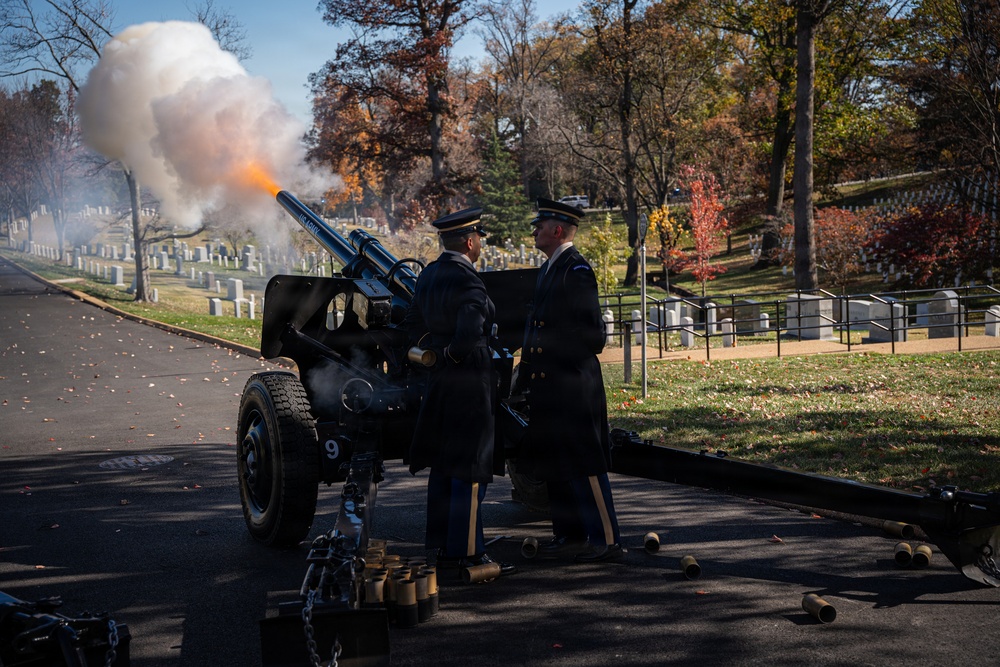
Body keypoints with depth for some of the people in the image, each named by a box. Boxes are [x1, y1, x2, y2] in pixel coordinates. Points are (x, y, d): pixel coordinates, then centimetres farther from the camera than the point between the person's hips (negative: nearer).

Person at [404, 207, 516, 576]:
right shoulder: (468, 282, -19)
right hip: (469, 383, -9)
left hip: (439, 381, 9)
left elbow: (413, 324, 15)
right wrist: (451, 354, -10)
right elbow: (470, 336, -29)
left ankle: (443, 546, 24)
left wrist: (436, 350, 7)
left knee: (442, 466, 15)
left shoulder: (428, 274, 9)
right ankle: (466, 553, -1)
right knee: (470, 469, -4)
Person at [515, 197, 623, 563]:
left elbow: (592, 333, -17)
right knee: (553, 464, 14)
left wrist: (559, 357, -13)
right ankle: (570, 534, 23)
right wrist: (526, 370, 15)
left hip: (573, 386, -10)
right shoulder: (548, 269, 16)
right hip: (547, 386, 10)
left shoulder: (577, 270, -13)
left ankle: (607, 539, 1)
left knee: (584, 464, -5)